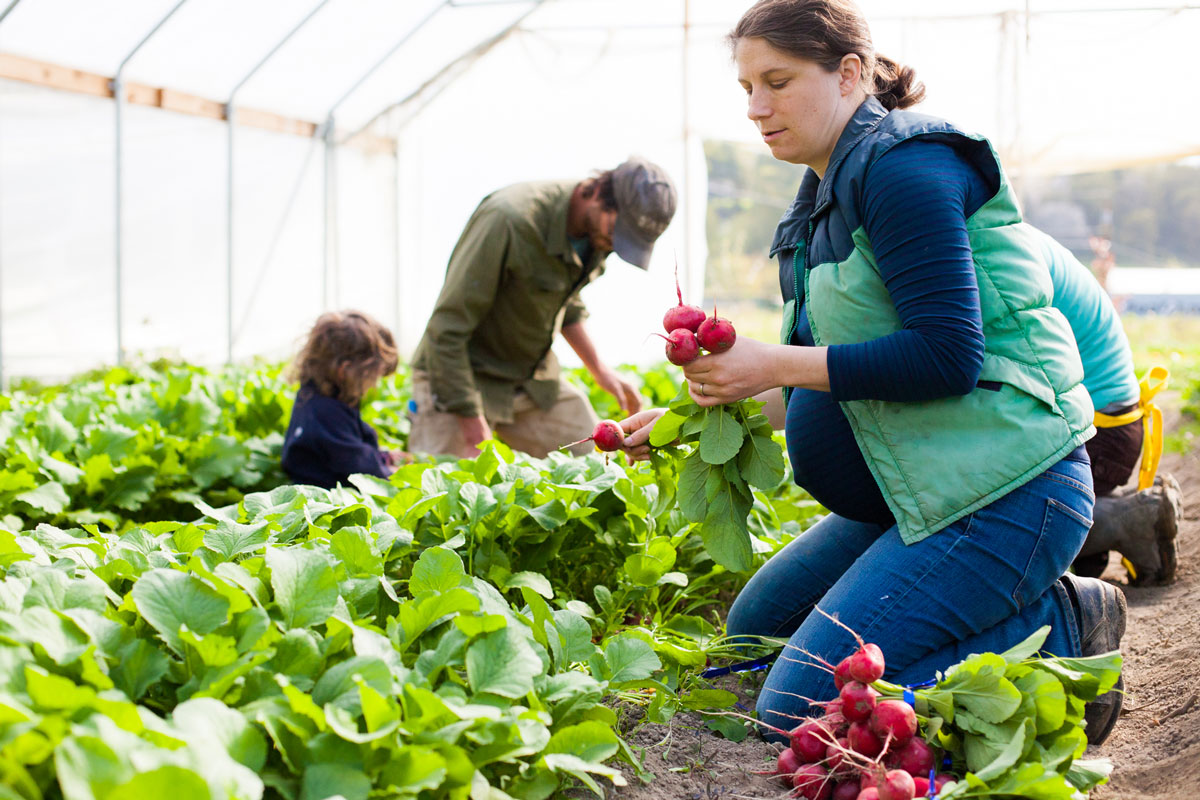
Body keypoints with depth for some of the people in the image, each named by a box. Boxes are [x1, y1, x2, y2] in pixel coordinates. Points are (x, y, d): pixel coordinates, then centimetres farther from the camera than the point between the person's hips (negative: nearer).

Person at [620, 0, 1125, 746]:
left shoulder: (903, 168, -15)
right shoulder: (827, 195, 15)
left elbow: (947, 356, -23)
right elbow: (830, 371, 18)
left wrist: (775, 364, -19)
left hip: (1006, 491, -10)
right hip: (922, 488, 10)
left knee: (798, 712, -14)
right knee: (755, 631, 20)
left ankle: (1063, 630, -4)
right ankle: (1021, 609, 11)